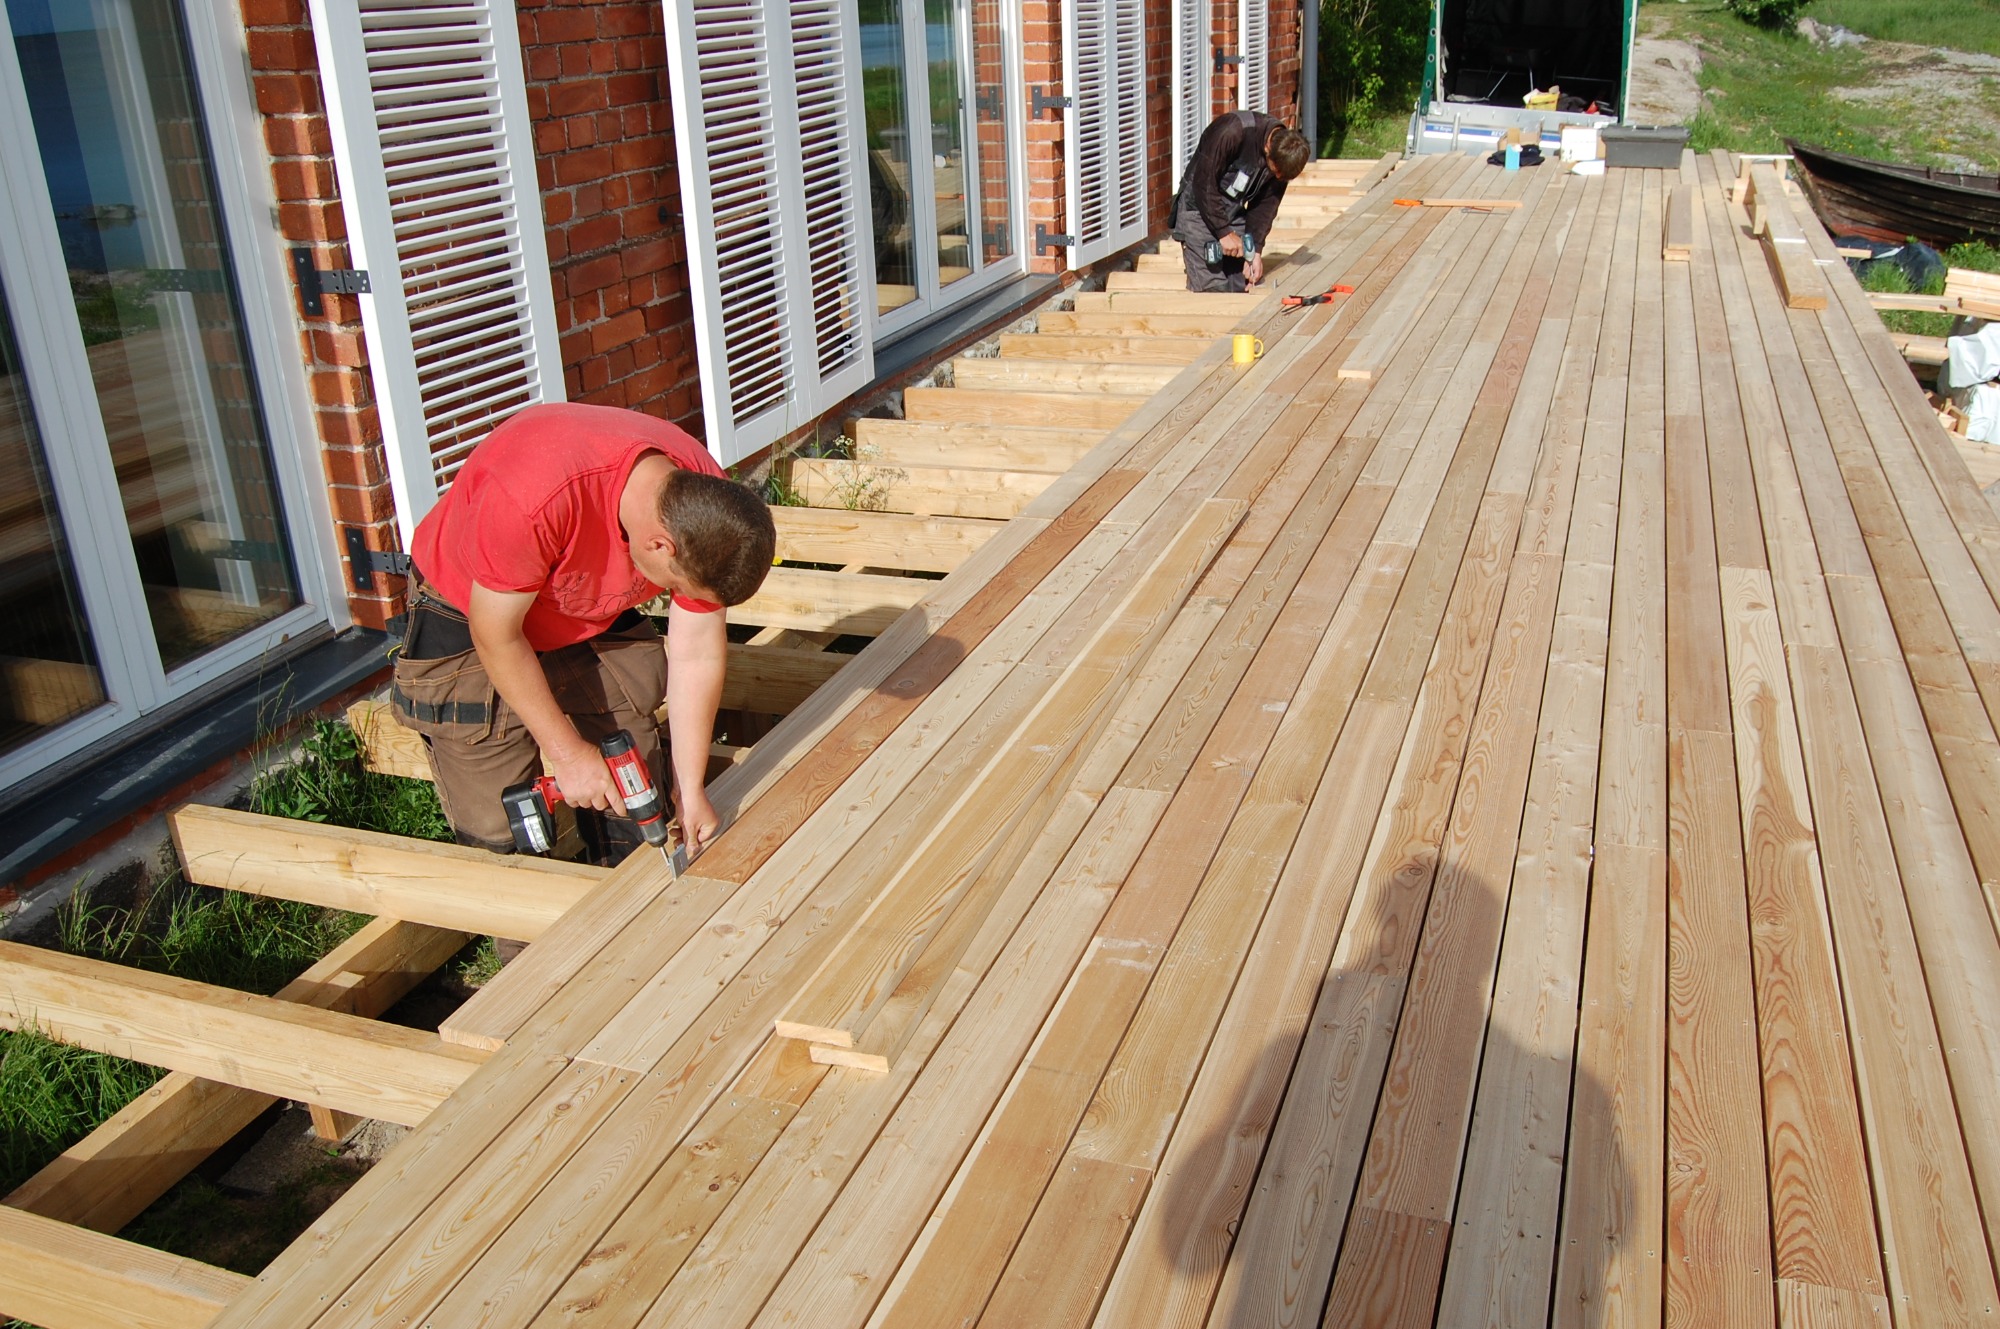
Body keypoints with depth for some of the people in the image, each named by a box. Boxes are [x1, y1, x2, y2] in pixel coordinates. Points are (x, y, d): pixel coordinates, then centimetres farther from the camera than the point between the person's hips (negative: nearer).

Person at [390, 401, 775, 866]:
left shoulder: (704, 504, -24)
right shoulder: (535, 498, -41)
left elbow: (697, 654, -12)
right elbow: (496, 634, -25)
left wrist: (690, 789, -11)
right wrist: (567, 752, -18)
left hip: (596, 615, 5)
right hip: (471, 614, -4)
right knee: (499, 832, -6)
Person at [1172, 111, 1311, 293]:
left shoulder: (1284, 151, -9)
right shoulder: (1232, 133, -29)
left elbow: (1267, 203, -2)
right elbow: (1203, 183, -25)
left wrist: (1256, 250, -12)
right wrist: (1224, 232, -24)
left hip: (1235, 211, 6)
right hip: (1199, 206, -6)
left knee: (1246, 284, -1)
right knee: (1212, 287, -16)